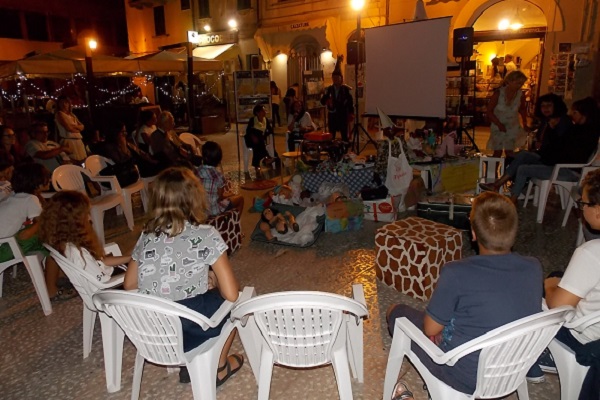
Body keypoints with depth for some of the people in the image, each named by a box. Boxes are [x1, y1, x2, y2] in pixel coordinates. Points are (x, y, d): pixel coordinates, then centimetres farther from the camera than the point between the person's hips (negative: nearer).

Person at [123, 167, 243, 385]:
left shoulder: (147, 234, 3)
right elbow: (231, 294, -12)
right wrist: (217, 287, 9)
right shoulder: (206, 235, -13)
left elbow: (129, 286, 11)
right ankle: (218, 368, 29)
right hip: (185, 333, -5)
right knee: (236, 300, 21)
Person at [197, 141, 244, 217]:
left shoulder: (198, 170, -7)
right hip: (213, 210, -6)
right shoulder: (218, 175, -24)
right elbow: (220, 197, -17)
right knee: (240, 198, 18)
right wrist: (228, 195, 7)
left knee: (231, 195, 31)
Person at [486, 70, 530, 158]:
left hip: (513, 127, 2)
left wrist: (525, 124, 2)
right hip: (498, 127, -2)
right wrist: (499, 124, -21)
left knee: (509, 152, 2)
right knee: (498, 152, 0)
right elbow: (489, 111, -11)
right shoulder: (498, 93, -18)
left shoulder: (520, 95, -8)